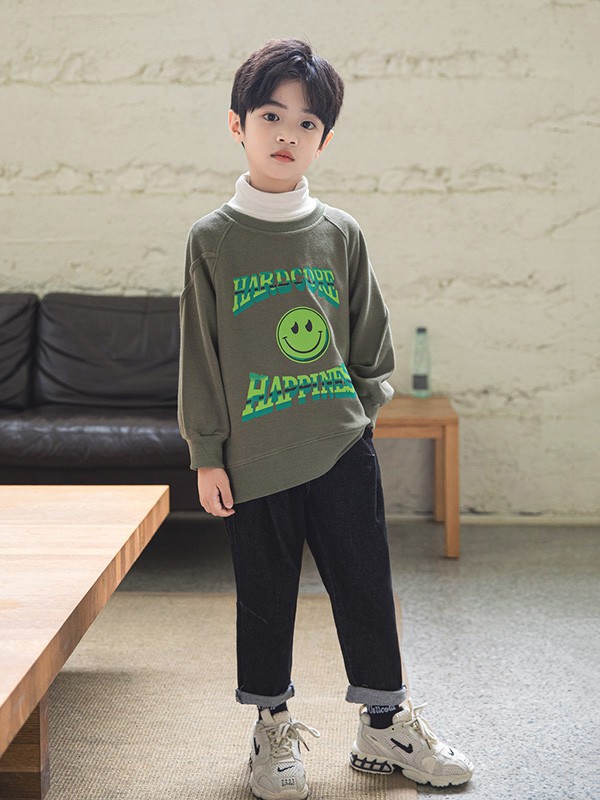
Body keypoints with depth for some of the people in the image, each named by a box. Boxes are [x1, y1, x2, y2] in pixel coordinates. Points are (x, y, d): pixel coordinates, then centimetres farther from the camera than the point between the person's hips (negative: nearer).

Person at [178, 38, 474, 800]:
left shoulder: (341, 235, 5)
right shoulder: (213, 239, 0)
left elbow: (372, 338, 14)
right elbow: (200, 353, 0)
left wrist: (362, 410, 3)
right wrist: (207, 453, -2)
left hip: (343, 450, 2)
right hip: (254, 456, -1)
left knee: (366, 587, 7)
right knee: (265, 597, 9)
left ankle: (385, 726, 23)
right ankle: (272, 728, 26)